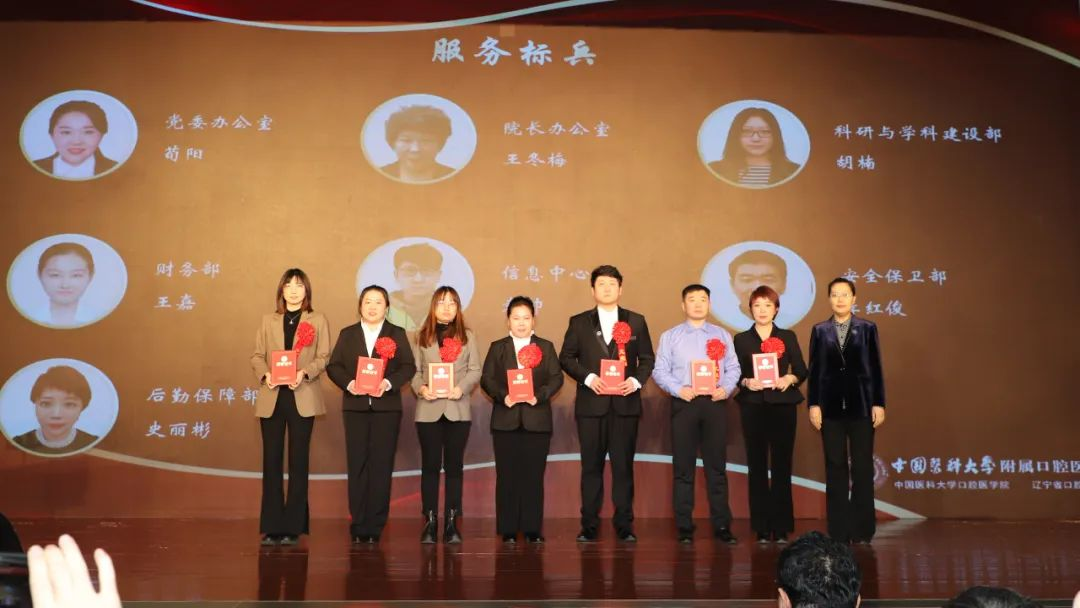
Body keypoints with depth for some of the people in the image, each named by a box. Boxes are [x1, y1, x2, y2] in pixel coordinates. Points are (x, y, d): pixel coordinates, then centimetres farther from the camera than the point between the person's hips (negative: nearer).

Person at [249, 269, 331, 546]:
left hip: (302, 397, -2)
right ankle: (271, 526, 8)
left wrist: (304, 373, -17)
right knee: (271, 460, 2)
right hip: (272, 397, 2)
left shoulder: (318, 320, 8)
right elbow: (257, 355, 8)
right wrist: (265, 374, -12)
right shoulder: (268, 320, 14)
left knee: (298, 461, 1)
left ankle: (293, 526, 6)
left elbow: (324, 356, 0)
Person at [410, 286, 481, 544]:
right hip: (429, 410, 0)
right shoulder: (422, 336, 8)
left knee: (454, 465, 4)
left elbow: (475, 370, 3)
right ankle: (430, 522, 8)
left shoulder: (467, 336, 9)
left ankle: (452, 522, 9)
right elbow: (415, 370, 3)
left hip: (458, 409, 0)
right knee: (430, 465, 2)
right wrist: (420, 388, -16)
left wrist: (462, 388, -14)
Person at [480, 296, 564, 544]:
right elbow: (486, 379, 3)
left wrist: (540, 395, -14)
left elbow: (556, 378, 3)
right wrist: (502, 395, -14)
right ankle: (508, 530, 8)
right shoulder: (497, 347, 10)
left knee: (534, 475, 1)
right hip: (505, 420, 0)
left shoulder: (546, 347, 11)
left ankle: (533, 529, 8)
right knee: (507, 475, 1)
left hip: (537, 419, 0)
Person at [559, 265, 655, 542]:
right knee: (591, 465, 4)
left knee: (623, 465, 3)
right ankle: (589, 524, 11)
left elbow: (647, 359, 9)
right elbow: (566, 358, 4)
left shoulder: (636, 321, 10)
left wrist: (636, 380, -9)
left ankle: (624, 524, 10)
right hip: (591, 403, 0)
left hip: (625, 403, 0)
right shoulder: (579, 322, 8)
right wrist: (588, 378, -11)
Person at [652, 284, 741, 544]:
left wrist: (726, 388, -10)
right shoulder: (670, 336, 8)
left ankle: (721, 525, 8)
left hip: (715, 403, 1)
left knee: (717, 466, 3)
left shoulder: (722, 335, 14)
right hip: (684, 404, -1)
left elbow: (733, 368, 8)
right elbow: (660, 371, 2)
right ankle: (684, 527, 7)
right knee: (683, 468, 1)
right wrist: (678, 389, -13)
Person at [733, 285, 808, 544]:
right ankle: (762, 528, 6)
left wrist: (790, 379, -14)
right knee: (757, 466, 0)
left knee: (782, 466, -1)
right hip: (753, 407, 0)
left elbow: (802, 370, 6)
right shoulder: (741, 339, 9)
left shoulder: (788, 337, 10)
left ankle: (781, 527, 5)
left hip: (783, 406, 0)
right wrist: (746, 382, -15)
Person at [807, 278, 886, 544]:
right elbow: (814, 370, 5)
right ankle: (838, 531, 11)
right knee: (835, 468, 5)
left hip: (861, 405, -1)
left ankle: (862, 530, 11)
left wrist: (878, 403, -3)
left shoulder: (867, 328, 3)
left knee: (862, 468, 2)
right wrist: (813, 404, -2)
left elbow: (876, 368, 2)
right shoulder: (820, 330, 6)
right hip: (831, 406, 1)